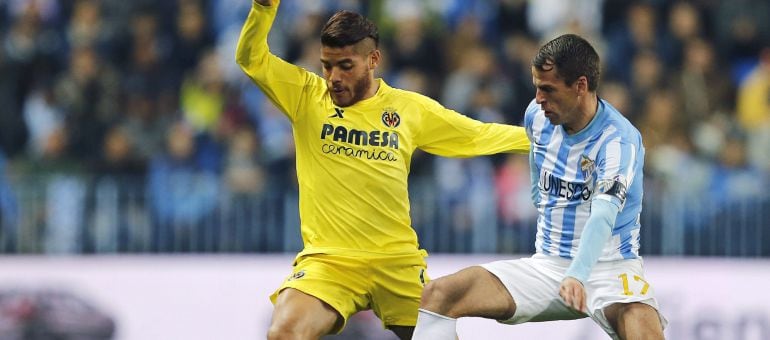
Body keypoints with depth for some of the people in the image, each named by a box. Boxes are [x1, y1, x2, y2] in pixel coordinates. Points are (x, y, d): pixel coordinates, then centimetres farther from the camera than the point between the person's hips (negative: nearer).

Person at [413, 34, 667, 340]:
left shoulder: (619, 139, -19)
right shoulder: (536, 116, 2)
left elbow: (604, 215, -35)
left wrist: (577, 276, -49)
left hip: (608, 268, -6)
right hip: (547, 266, 6)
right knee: (438, 294, -12)